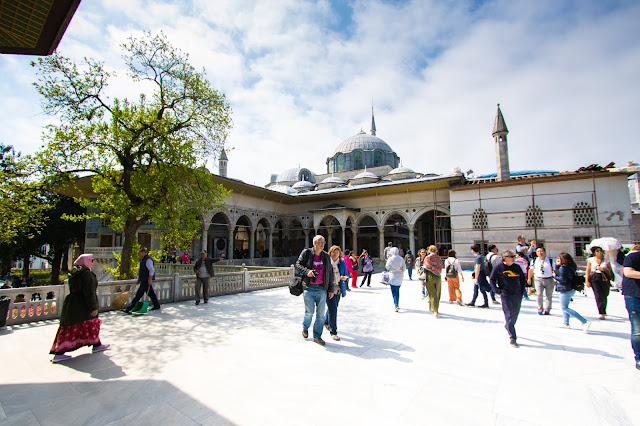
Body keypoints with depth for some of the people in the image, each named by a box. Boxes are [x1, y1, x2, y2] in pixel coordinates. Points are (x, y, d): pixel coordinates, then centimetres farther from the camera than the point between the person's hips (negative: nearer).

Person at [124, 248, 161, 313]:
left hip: (146, 280, -10)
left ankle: (130, 307, 1)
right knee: (151, 293, 13)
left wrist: (150, 279, -26)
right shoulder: (143, 259, 16)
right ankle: (156, 306, 19)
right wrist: (139, 279, 23)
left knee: (139, 294, -4)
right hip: (144, 280, 10)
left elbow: (151, 270, -23)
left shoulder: (148, 260, -16)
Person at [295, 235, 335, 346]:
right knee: (309, 312, 0)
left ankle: (317, 336, 21)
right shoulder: (306, 253, 1)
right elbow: (297, 265, 3)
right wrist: (306, 271, -15)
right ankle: (305, 327, 32)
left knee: (320, 314, 5)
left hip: (322, 289, 3)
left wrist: (331, 289, 12)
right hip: (308, 288, -3)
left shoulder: (326, 256, 11)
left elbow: (330, 273, 15)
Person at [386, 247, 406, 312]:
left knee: (394, 292, -1)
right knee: (397, 291, 19)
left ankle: (396, 306, -13)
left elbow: (387, 267, -2)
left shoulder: (390, 259, -10)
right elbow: (404, 268, 2)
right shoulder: (401, 259, 0)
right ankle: (397, 304, 28)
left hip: (393, 277, -4)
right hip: (400, 277, 4)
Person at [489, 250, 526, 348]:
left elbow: (523, 279, 19)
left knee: (515, 315, 16)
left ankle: (508, 326, 44)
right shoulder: (498, 267, -7)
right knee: (509, 315, -7)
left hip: (517, 295, 5)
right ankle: (512, 338, -2)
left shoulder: (517, 267, 6)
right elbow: (491, 280, -1)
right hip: (505, 295, -5)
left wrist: (522, 290, 12)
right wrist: (498, 291, -7)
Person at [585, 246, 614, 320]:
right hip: (594, 278, -2)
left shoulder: (606, 260, 7)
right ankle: (602, 313, -5)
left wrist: (603, 269, -11)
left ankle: (603, 311, 30)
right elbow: (588, 270, 4)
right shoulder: (591, 260, 4)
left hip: (604, 279, 2)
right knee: (598, 296, -9)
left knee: (604, 296, 8)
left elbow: (610, 270, 9)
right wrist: (587, 281, -1)